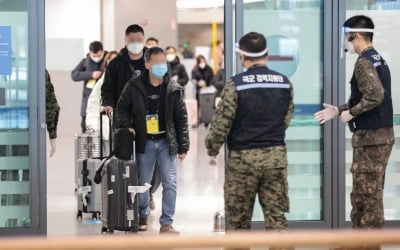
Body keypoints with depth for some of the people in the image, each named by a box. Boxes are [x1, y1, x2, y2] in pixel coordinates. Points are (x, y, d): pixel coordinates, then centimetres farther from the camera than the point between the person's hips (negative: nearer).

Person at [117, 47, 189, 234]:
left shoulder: (174, 89, -2)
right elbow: (122, 108, 11)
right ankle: (142, 216, 31)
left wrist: (183, 147, -1)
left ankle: (166, 223, 3)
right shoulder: (134, 87, -3)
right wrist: (126, 126, -6)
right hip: (144, 142, 0)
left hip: (167, 142, 0)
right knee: (143, 182, 10)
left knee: (170, 183, -4)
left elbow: (181, 119, 1)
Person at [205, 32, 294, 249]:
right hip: (276, 156, 3)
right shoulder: (285, 83, 2)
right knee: (276, 217, 5)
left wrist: (212, 148, 7)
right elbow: (286, 120, 10)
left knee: (237, 220, 9)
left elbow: (222, 122, -10)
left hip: (242, 158, -3)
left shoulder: (236, 84, -12)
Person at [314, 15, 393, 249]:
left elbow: (375, 96, -28)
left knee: (368, 194, -4)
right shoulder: (378, 60, 14)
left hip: (370, 136, -10)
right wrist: (339, 110, 18)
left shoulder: (364, 63, -16)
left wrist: (351, 112, -16)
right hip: (381, 134, 10)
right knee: (365, 192, 16)